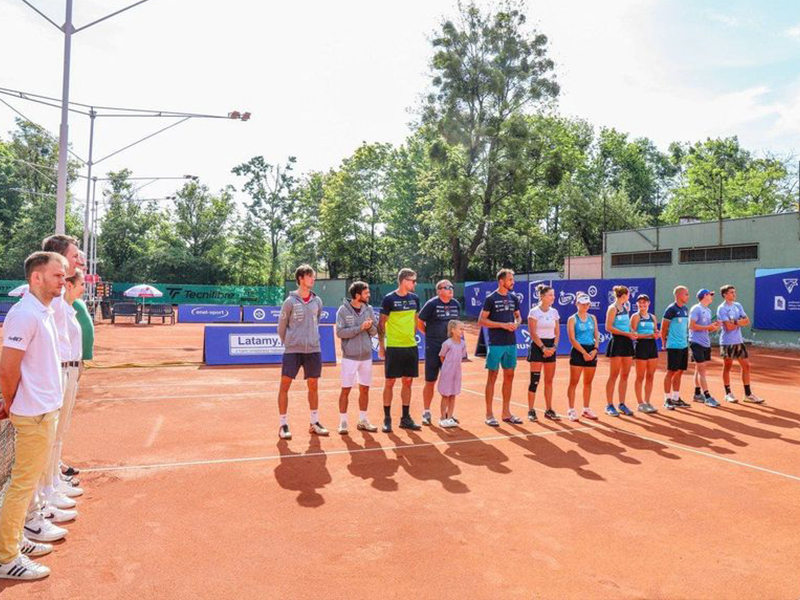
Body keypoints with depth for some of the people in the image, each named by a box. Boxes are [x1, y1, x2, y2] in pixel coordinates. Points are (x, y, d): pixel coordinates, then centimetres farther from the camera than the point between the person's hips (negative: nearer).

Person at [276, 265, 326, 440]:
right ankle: (283, 425, 8)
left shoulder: (317, 301, 6)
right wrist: (288, 342, 8)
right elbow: (281, 327, 3)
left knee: (313, 386, 10)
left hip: (313, 350, 4)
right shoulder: (290, 301, -5)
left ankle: (314, 423, 23)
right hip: (292, 350, -4)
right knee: (285, 385, -3)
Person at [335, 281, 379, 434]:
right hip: (350, 357, -4)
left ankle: (363, 420, 22)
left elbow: (375, 331, 7)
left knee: (365, 389, 11)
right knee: (346, 389, 1)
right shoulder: (343, 310, -8)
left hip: (366, 356, 4)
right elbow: (340, 332, -14)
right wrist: (360, 328, -21)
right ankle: (343, 421, 12)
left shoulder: (369, 309, 5)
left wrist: (370, 326, -15)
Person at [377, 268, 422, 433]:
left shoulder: (414, 298, 7)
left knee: (407, 382, 9)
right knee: (390, 382, 1)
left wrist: (412, 338, 14)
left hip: (411, 347, 5)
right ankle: (387, 419, 11)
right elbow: (381, 323, -5)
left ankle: (405, 418, 19)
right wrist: (381, 345, -7)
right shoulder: (389, 299, -7)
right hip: (393, 347, -5)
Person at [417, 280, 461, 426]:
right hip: (433, 348, -5)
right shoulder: (432, 304, -10)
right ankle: (426, 412, 15)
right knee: (430, 381, 3)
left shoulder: (456, 304, 6)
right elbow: (419, 322, -5)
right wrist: (431, 334, 1)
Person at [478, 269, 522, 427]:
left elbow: (518, 317, 19)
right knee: (492, 377, 0)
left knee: (509, 376, 10)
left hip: (511, 343, 6)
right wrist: (503, 325, -16)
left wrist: (516, 323, -4)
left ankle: (506, 413, 20)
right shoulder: (491, 299, -7)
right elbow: (481, 321, -10)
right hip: (495, 344, -6)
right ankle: (489, 414, 7)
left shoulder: (513, 298, 9)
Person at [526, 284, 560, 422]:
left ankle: (549, 410, 17)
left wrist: (554, 347, -3)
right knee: (535, 380, -5)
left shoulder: (554, 312, 9)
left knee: (549, 380, 8)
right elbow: (533, 333, -11)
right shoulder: (534, 312, -7)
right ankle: (531, 410, 3)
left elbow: (557, 332, 11)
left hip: (551, 347, 6)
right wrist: (543, 348, -15)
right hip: (537, 347, -5)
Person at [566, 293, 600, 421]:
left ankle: (586, 409, 20)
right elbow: (572, 339, -10)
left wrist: (595, 349, -6)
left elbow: (597, 336, 11)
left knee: (588, 382, 10)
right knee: (574, 382, -3)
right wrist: (584, 352, -16)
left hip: (591, 351, 5)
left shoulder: (592, 318, 12)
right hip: (578, 351, -5)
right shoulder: (572, 319, -3)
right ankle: (571, 410, 3)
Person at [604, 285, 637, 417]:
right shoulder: (613, 308, -8)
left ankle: (622, 404, 15)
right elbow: (608, 327, -15)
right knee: (614, 375, -5)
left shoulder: (626, 306, 15)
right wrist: (626, 333, -17)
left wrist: (632, 334, 10)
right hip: (617, 342, -7)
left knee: (625, 375, 8)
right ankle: (609, 405, 1)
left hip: (627, 342, 8)